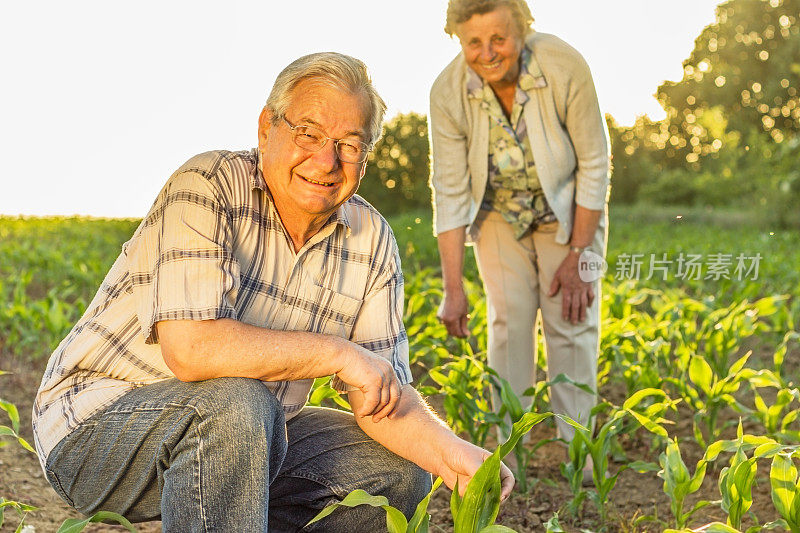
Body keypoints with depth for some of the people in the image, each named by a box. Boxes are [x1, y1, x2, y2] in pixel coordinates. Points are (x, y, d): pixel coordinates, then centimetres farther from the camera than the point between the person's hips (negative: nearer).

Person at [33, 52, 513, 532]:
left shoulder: (372, 243, -1)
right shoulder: (208, 187, -20)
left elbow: (383, 395, -2)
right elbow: (190, 349, -32)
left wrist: (452, 454, -21)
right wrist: (336, 352, -23)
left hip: (243, 438, 7)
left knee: (399, 472, 1)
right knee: (238, 406, -35)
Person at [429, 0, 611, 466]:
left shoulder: (565, 67, -29)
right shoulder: (448, 93, -24)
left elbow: (594, 164, -19)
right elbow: (450, 190, -19)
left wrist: (577, 257, -18)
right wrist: (454, 287, -20)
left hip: (568, 210, -1)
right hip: (500, 214, 1)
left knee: (571, 321, -7)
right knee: (509, 321, -5)